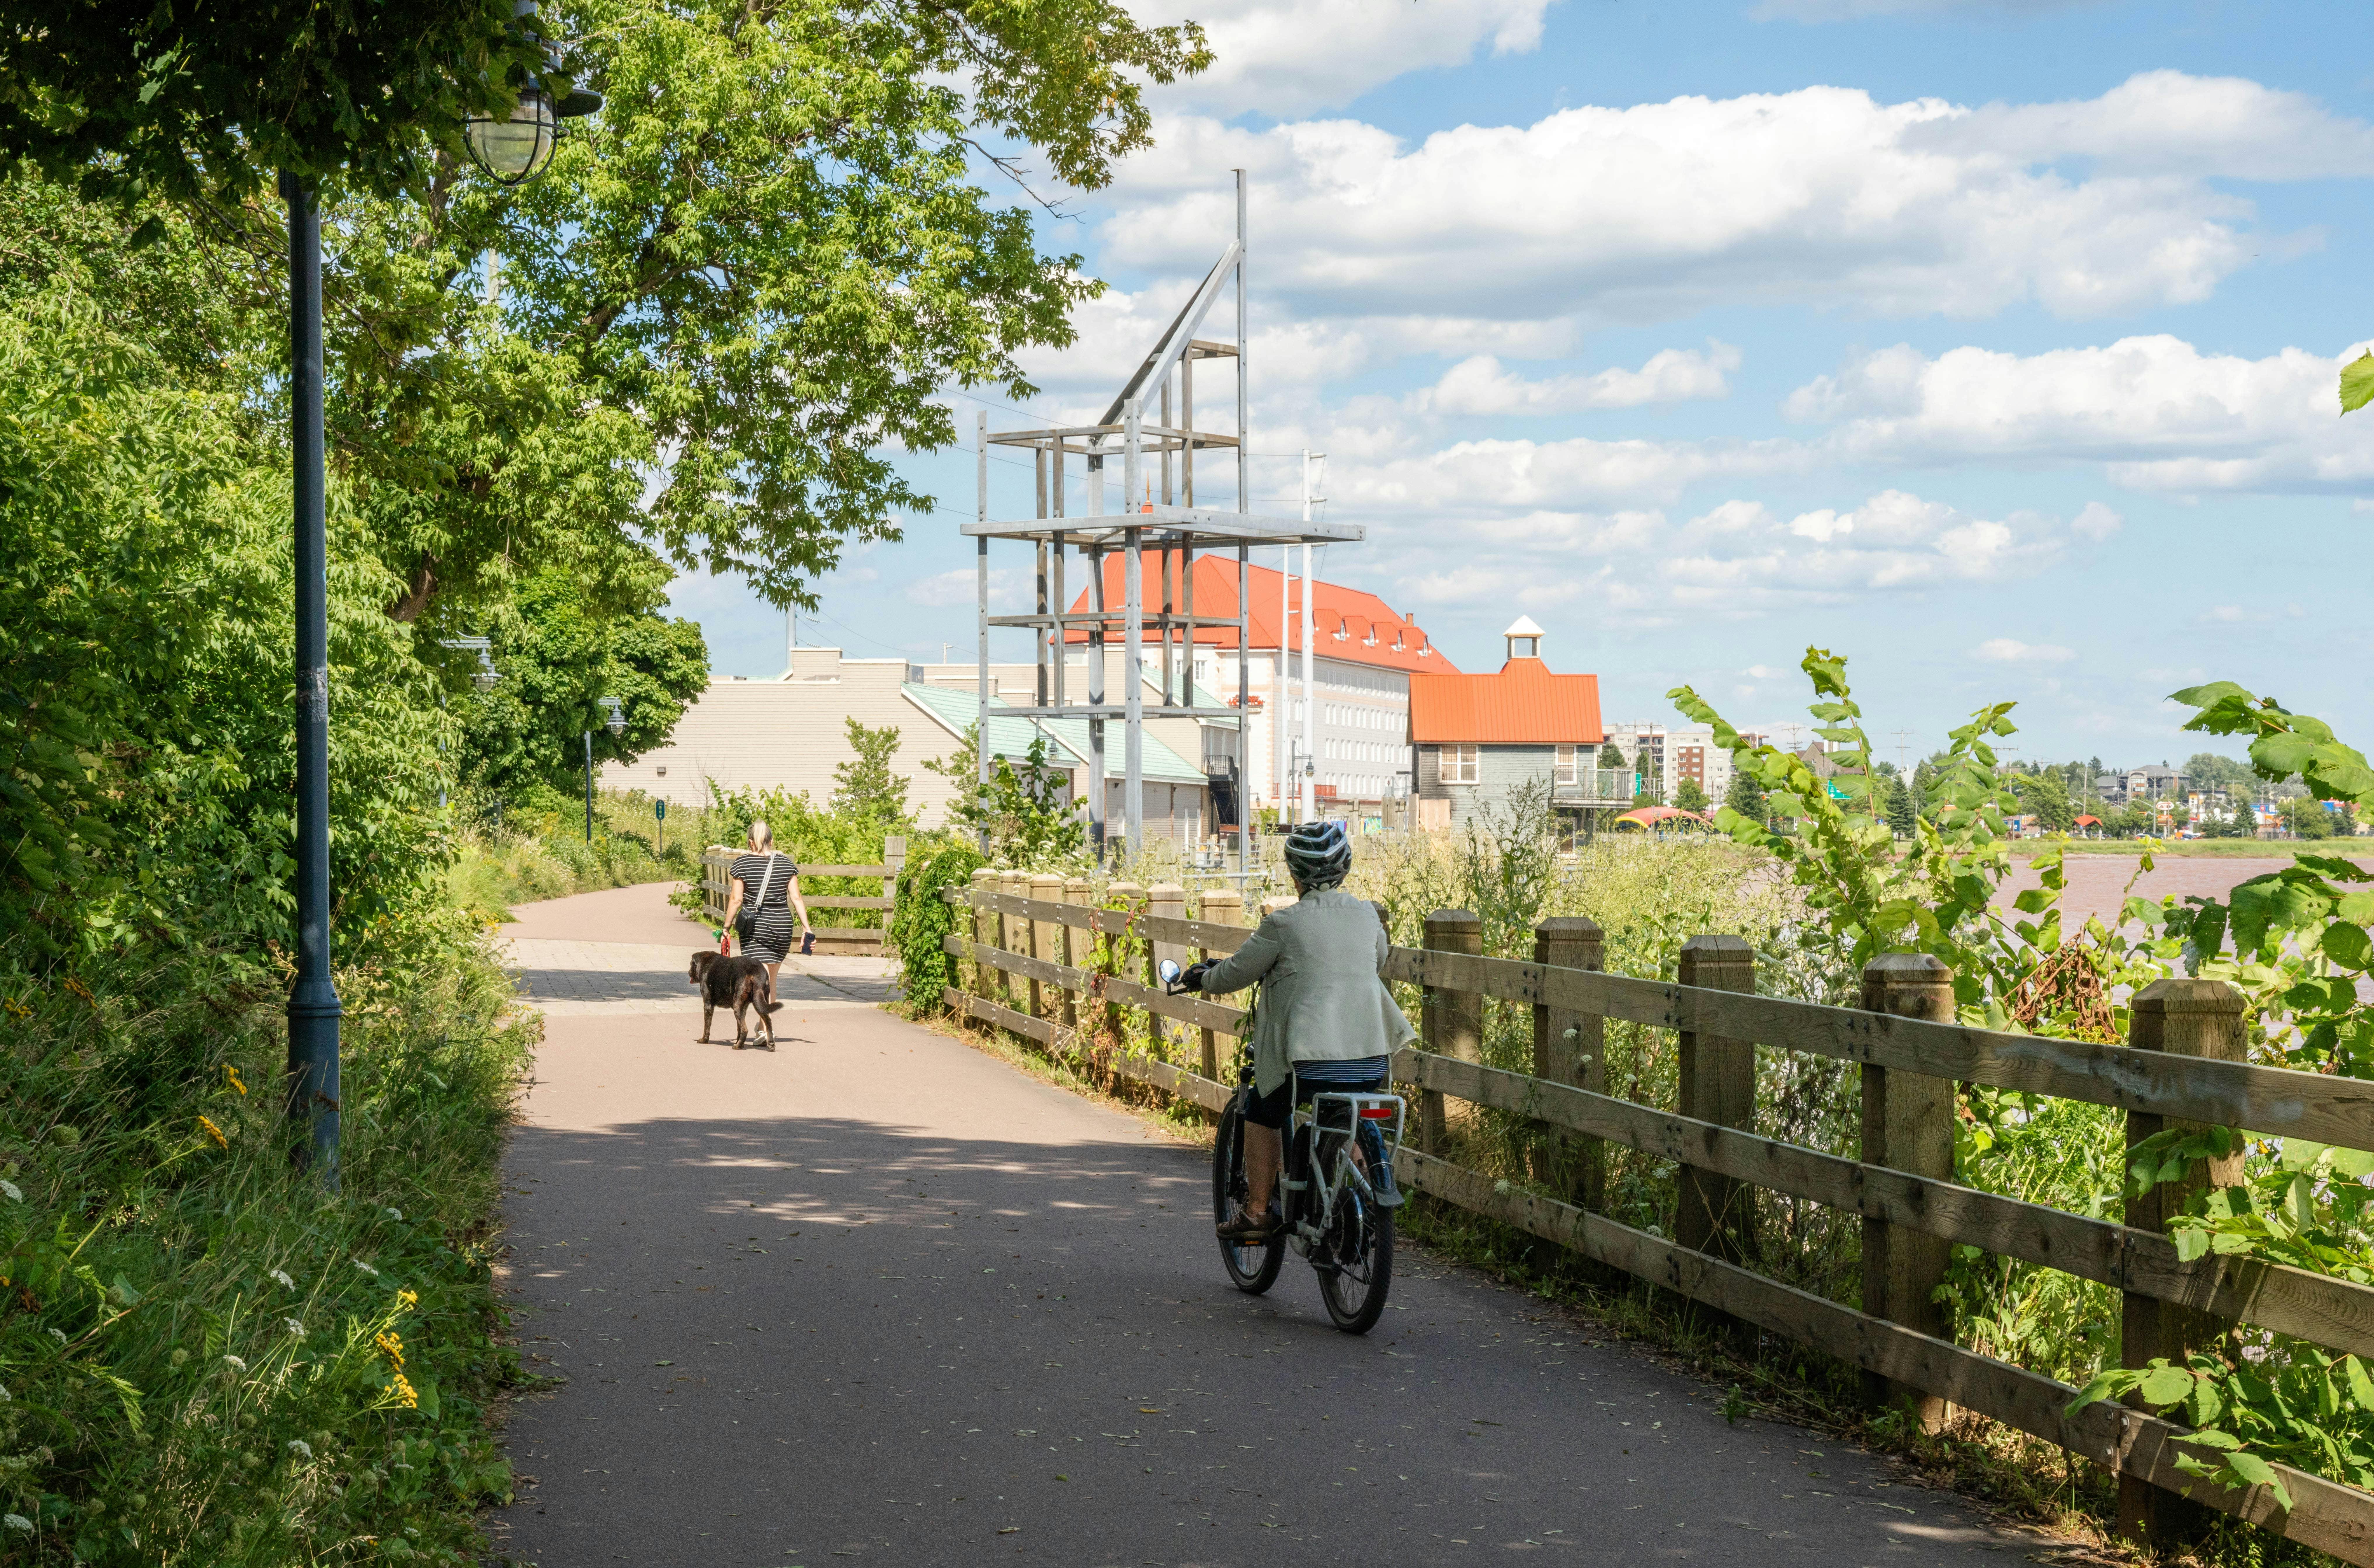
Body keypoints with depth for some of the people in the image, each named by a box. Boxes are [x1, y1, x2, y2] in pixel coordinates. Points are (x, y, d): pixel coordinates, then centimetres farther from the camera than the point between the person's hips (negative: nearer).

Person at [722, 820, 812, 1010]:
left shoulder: (742, 863, -5)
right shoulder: (787, 863, 3)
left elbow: (736, 899, -6)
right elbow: (796, 898, 1)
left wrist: (727, 927, 4)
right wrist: (806, 928, 3)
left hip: (754, 928, -3)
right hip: (782, 927, 3)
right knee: (771, 977, 19)